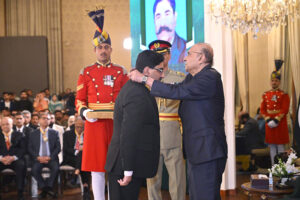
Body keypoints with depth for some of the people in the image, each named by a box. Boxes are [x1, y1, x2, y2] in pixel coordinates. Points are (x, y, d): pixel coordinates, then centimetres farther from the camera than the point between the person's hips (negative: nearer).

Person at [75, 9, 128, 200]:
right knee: (97, 169, 3)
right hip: (95, 125, -1)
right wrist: (85, 112, -14)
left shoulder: (121, 71, 7)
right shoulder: (86, 72, 5)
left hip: (116, 124, 1)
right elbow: (79, 100, 5)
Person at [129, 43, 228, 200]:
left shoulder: (210, 77, -16)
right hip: (195, 151, 10)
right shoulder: (191, 78, 16)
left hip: (207, 151, -10)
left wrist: (144, 79, -15)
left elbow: (177, 92, -22)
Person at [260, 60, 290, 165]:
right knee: (271, 146, 7)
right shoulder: (266, 94, 9)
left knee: (280, 146, -2)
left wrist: (276, 120, -18)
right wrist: (268, 120, -8)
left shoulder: (284, 95, -2)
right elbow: (262, 109, 5)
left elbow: (285, 110, -10)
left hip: (280, 123, -4)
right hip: (269, 123, 4)